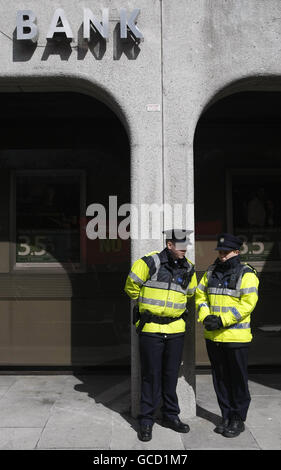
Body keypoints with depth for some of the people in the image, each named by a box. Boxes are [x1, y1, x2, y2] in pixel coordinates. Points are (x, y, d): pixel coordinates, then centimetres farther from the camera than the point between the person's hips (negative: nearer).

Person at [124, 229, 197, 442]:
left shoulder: (188, 268, 5)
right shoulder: (150, 262, -12)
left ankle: (171, 416, 28)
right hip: (151, 328, -4)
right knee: (151, 376, 3)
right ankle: (146, 421, 16)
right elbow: (131, 287, -1)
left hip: (176, 329, 4)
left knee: (171, 375, 13)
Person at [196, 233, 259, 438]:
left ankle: (238, 419, 20)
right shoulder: (212, 272, 11)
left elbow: (248, 303, -16)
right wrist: (205, 316, -5)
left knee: (238, 379, 5)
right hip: (213, 336, 6)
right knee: (220, 378, 14)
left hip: (236, 336, -5)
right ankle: (226, 416, 28)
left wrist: (222, 320, -21)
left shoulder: (246, 274, -8)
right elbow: (200, 295, 13)